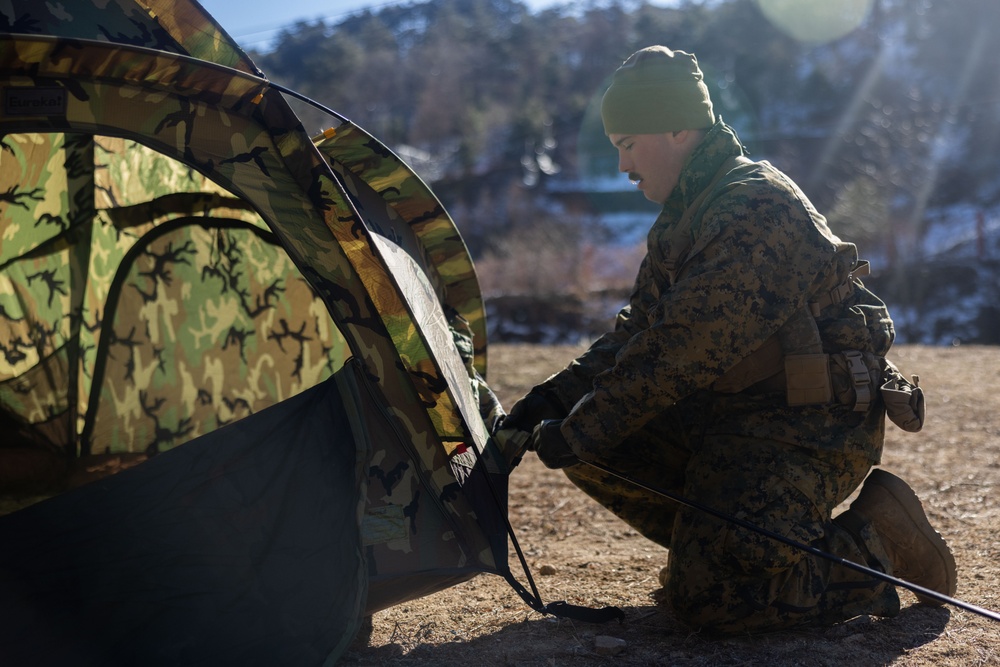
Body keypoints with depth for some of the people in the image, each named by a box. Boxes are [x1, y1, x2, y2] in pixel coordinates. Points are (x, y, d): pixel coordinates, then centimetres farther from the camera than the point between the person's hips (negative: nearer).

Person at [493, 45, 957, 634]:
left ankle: (877, 541, -1)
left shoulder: (756, 210, -22)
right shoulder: (690, 213, 12)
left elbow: (680, 350, -26)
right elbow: (637, 330, 13)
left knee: (711, 597, -22)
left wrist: (583, 429, -19)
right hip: (731, 414, 10)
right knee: (593, 444, -1)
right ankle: (720, 545, 9)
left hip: (812, 431, -10)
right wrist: (552, 399, 1)